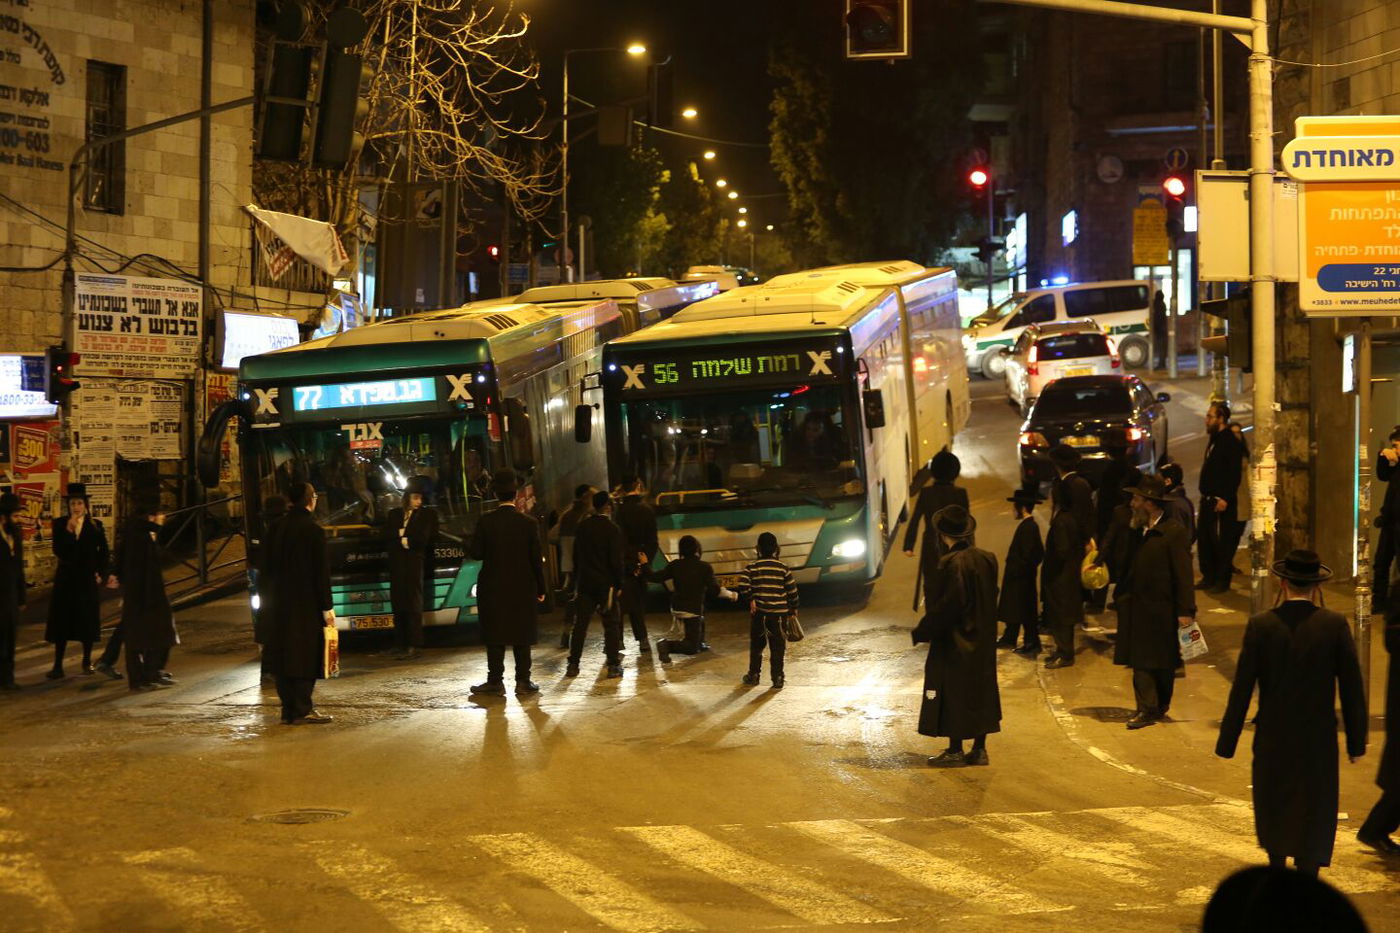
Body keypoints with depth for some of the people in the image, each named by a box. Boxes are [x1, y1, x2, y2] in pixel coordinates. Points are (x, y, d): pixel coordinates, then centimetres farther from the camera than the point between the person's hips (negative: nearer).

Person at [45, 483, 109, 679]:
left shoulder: (95, 525, 1)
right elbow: (58, 551, -11)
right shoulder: (60, 524, -1)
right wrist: (68, 531, -21)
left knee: (87, 621, 7)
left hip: (88, 579, 1)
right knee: (62, 621, -2)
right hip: (66, 579, -1)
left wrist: (102, 574, -3)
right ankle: (58, 665, -1)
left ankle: (87, 660, 20)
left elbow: (104, 553, 5)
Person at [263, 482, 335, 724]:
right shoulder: (313, 531, -12)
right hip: (306, 604, -6)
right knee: (306, 656, -1)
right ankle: (302, 710, -2)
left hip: (281, 604, 6)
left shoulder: (278, 530, 6)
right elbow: (321, 572, -12)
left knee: (284, 656, 9)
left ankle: (288, 709, 11)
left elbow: (268, 568, 11)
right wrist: (327, 607, -8)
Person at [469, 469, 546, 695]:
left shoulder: (486, 521, -8)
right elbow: (536, 559, -4)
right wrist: (540, 589, 4)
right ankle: (523, 680, 8)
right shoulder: (529, 523, -7)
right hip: (523, 589, 0)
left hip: (493, 589, 0)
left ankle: (495, 681, 4)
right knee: (522, 636, 7)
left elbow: (475, 553, -7)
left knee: (495, 636, 5)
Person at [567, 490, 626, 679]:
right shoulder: (613, 530, -12)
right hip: (606, 583, -4)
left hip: (584, 582, 4)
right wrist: (618, 584, -3)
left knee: (580, 624, 7)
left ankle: (573, 665, 7)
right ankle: (613, 665, 3)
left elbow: (575, 556, 11)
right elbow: (617, 560, -13)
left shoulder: (581, 527, 4)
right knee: (611, 624, 4)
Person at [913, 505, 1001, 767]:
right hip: (983, 641, 7)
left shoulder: (952, 563, -21)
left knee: (953, 695, 3)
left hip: (954, 641, -7)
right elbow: (990, 599, 10)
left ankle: (955, 750, 8)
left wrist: (922, 632, -10)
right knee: (981, 691, 14)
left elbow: (947, 606, -22)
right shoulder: (986, 559, 2)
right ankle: (979, 749, 19)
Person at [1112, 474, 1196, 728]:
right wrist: (1121, 595, 9)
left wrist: (1186, 611, -17)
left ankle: (1160, 706, 21)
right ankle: (1147, 709, 1)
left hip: (1162, 609, -6)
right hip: (1137, 608, 6)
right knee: (1140, 660, 0)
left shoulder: (1174, 532, -13)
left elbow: (1183, 574, -14)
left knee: (1163, 663, 8)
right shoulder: (1139, 530, 10)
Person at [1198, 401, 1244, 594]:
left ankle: (1222, 581, 4)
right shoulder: (1214, 439, 15)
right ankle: (1209, 577, 22)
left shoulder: (1230, 442, -15)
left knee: (1221, 542, -3)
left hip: (1221, 501, -10)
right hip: (1208, 499, 10)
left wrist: (1225, 498, -23)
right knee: (1203, 539, 13)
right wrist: (1204, 494, 16)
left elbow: (1234, 474, -20)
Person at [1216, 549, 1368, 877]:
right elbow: (1351, 687, -5)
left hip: (1272, 739, 1)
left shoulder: (1260, 626, -10)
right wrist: (1356, 740, 6)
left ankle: (1277, 869, 39)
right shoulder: (1335, 625, -9)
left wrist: (1227, 742, -1)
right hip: (1318, 740, -1)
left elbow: (1241, 688, -8)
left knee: (1272, 806, 22)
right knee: (1314, 816, 6)